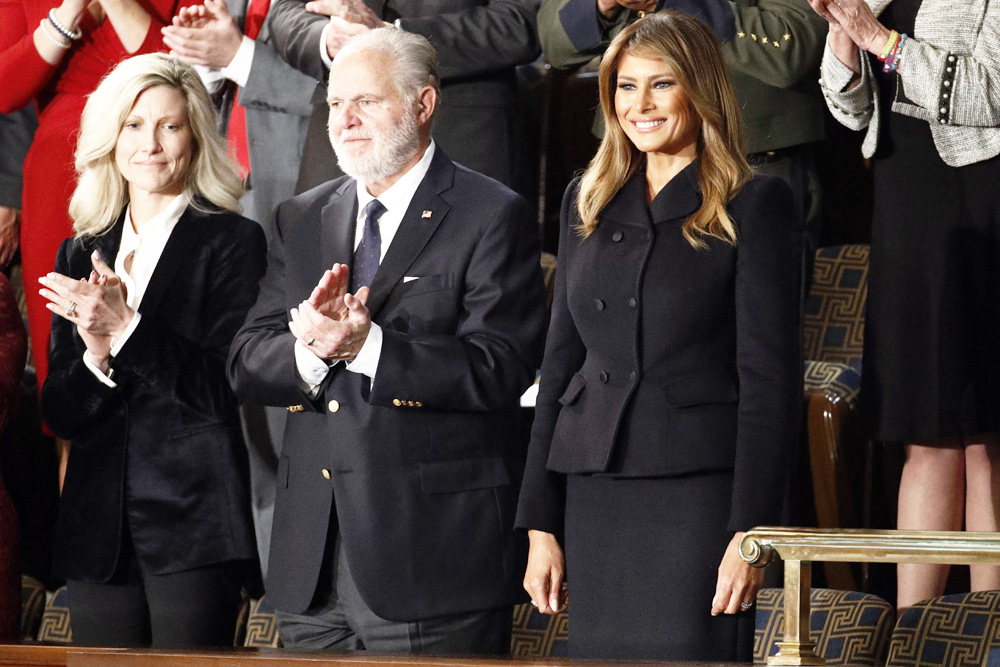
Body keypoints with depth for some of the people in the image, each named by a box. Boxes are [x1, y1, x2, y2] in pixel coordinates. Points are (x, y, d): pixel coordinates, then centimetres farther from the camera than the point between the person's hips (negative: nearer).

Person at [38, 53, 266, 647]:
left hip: (195, 524, -5)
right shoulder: (82, 254, 15)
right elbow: (60, 414, 12)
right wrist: (95, 357, -9)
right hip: (100, 527, 5)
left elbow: (229, 390, -9)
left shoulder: (233, 242, -1)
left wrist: (127, 329, -16)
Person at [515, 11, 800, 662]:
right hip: (595, 496, 5)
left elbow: (769, 377, -6)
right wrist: (540, 524, 10)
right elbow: (561, 362, 16)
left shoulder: (752, 205, -1)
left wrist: (750, 532, -14)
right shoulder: (588, 202, 15)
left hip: (698, 493, -5)